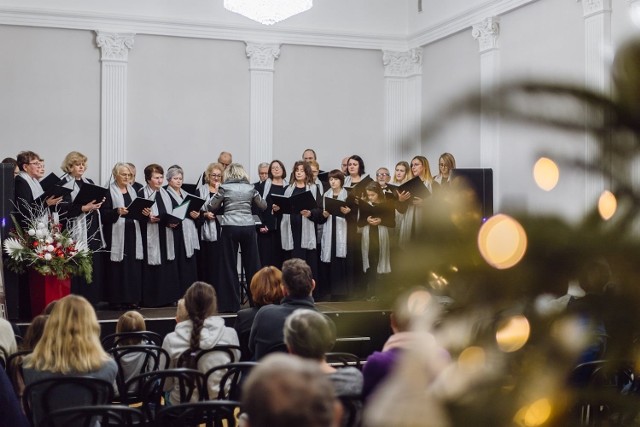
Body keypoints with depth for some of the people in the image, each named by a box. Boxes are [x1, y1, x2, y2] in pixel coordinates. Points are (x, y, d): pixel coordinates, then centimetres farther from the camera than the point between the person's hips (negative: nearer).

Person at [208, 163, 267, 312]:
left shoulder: (224, 188, -1)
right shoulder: (250, 188, 6)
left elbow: (212, 207, 2)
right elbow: (263, 206, 12)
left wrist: (219, 197, 19)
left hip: (230, 227, -2)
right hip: (249, 226, 2)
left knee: (230, 266, 3)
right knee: (252, 264, 8)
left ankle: (231, 304, 4)